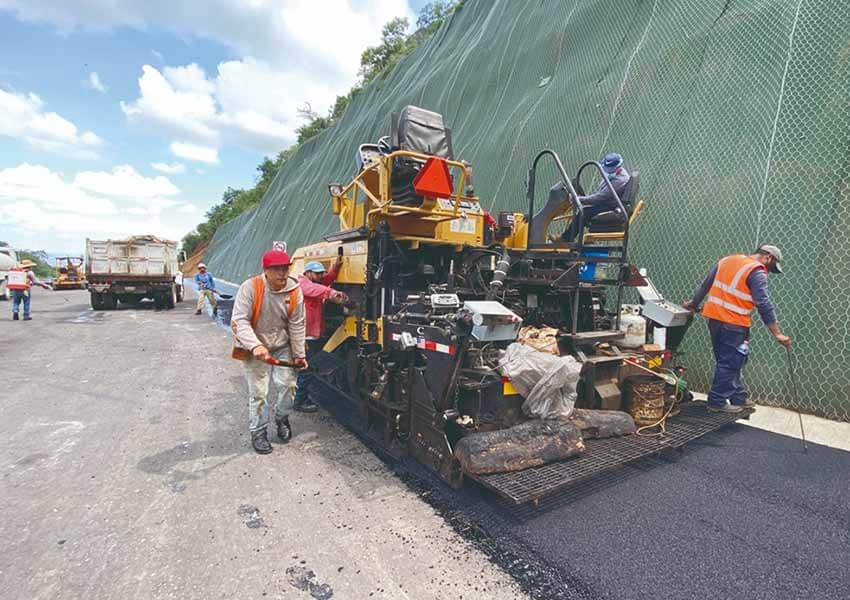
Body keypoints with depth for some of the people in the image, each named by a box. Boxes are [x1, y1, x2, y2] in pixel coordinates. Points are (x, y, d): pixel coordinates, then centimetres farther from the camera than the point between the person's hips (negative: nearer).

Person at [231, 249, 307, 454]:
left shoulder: (295, 291, -11)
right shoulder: (250, 288, -20)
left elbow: (297, 326, -4)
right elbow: (240, 321, -23)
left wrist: (299, 354, 0)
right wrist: (255, 346, -37)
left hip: (282, 347, 3)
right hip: (254, 350, -3)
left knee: (288, 384, 0)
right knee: (258, 392, 2)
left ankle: (282, 418, 29)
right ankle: (258, 432, 23)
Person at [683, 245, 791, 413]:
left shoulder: (728, 259, 13)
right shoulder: (757, 272, -10)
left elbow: (706, 284, 19)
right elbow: (764, 305, -17)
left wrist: (693, 303, 28)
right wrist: (777, 333, -15)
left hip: (714, 318, 8)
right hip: (733, 324, -8)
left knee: (727, 361, 16)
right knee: (729, 364, 2)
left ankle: (738, 397, 27)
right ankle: (717, 401, 9)